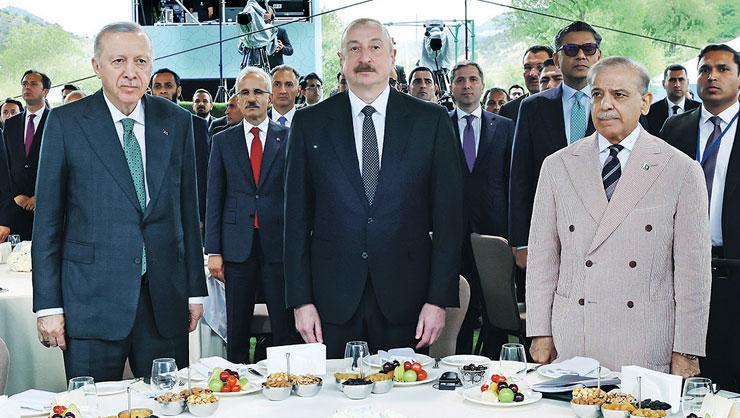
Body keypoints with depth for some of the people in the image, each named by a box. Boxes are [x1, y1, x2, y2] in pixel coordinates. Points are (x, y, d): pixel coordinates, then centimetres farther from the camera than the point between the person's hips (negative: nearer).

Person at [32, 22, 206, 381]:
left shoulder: (177, 121, 7)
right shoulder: (66, 123, -1)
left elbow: (188, 209, 9)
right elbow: (47, 219, 0)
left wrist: (196, 289, 8)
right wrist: (48, 305, -4)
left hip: (165, 297, 2)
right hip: (91, 300, -2)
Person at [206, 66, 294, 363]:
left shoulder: (289, 138, 4)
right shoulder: (223, 141, 8)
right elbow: (214, 198, 7)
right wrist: (213, 251, 0)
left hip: (279, 243, -1)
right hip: (237, 246, 1)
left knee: (285, 327, 1)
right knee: (236, 329, 8)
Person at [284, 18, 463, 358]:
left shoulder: (431, 121, 3)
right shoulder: (309, 123, 5)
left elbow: (448, 215, 1)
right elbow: (297, 216, 4)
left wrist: (439, 300, -5)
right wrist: (301, 300, -1)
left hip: (406, 300, 0)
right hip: (333, 302, 1)